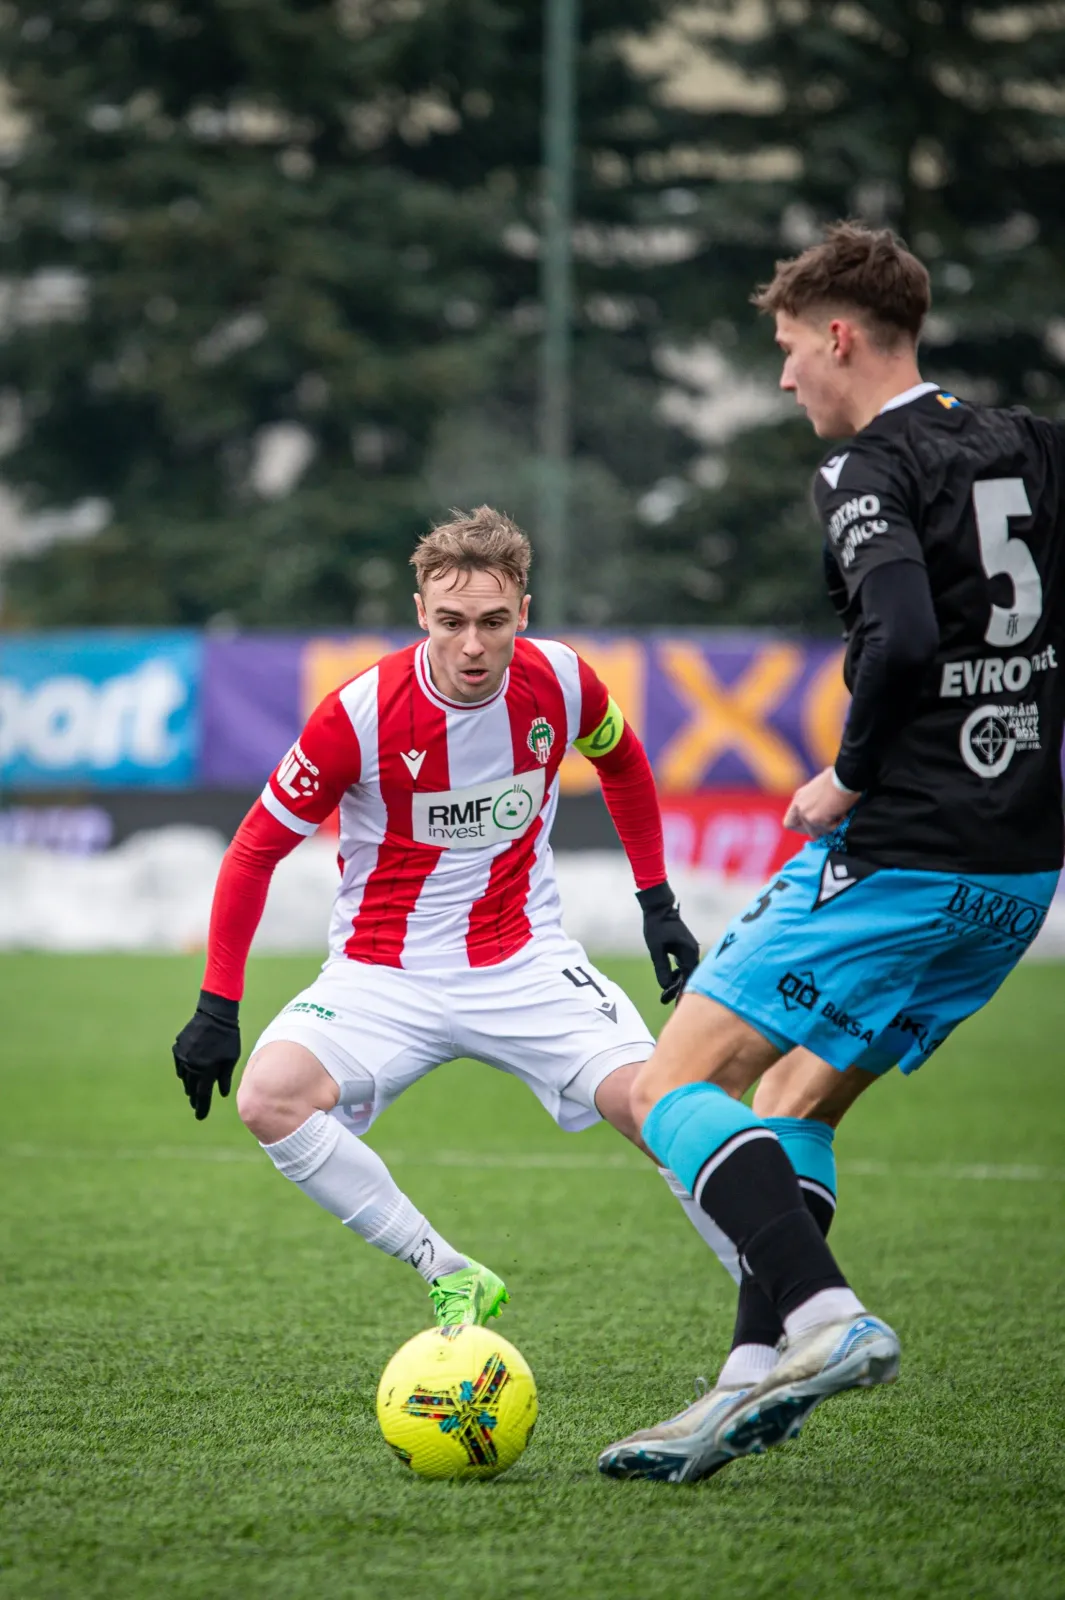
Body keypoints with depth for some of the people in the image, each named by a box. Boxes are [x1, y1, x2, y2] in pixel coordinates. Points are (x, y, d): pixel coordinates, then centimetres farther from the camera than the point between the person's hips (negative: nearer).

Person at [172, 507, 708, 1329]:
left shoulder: (561, 682, -9)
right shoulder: (361, 713, -18)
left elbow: (622, 760, 17)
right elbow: (256, 849, -6)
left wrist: (658, 903, 16)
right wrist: (218, 1007, -7)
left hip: (527, 962, 1)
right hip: (386, 975, -1)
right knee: (270, 1097, -28)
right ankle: (453, 1278, -15)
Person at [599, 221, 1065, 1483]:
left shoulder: (866, 468, -10)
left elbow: (903, 634, -25)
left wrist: (849, 778, -12)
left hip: (900, 855, -8)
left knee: (674, 1090, -3)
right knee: (797, 1107, 18)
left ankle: (826, 1317, -21)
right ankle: (755, 1386, 9)